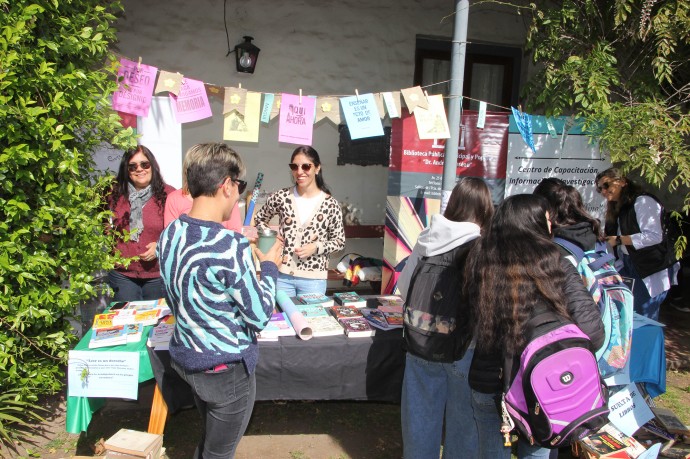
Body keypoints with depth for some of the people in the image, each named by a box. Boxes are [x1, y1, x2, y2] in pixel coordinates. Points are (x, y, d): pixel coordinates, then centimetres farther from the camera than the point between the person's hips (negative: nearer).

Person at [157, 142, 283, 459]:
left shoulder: (169, 235, -3)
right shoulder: (231, 246, -28)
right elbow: (260, 315, -20)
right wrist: (269, 266, -5)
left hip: (185, 359, 8)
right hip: (226, 370, -7)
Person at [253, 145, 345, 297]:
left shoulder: (330, 204, -5)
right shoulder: (281, 197, -2)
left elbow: (339, 241, 2)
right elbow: (259, 219, 14)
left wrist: (316, 247, -14)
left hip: (314, 279, -1)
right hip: (281, 274, 1)